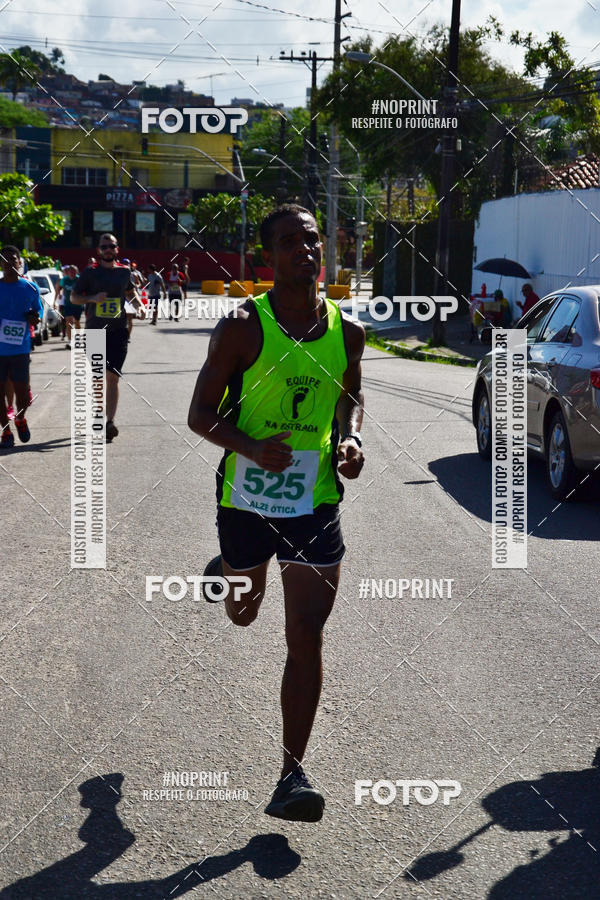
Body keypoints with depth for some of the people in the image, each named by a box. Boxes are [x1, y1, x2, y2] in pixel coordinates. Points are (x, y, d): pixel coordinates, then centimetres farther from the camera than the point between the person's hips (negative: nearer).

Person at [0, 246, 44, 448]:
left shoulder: (30, 288, 4)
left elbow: (39, 308, 17)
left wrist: (35, 317, -5)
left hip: (20, 349, 0)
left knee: (23, 394, 2)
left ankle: (20, 418, 34)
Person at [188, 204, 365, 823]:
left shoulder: (346, 331, 1)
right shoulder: (243, 327, -10)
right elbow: (200, 413, -7)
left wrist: (351, 439, -2)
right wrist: (252, 447, -25)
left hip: (316, 498, 1)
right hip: (246, 494, -1)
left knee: (307, 637, -6)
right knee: (242, 614, 22)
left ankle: (292, 775, 1)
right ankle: (223, 571, 60)